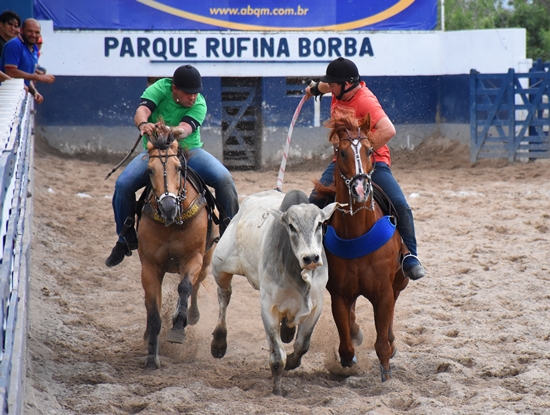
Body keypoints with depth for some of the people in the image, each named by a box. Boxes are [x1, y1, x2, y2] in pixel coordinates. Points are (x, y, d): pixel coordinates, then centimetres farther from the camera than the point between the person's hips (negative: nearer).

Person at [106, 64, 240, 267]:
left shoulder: (199, 104, -11)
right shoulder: (160, 88, -11)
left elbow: (185, 128, -30)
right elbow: (142, 110, -27)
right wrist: (143, 124, -52)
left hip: (189, 150, 0)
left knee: (223, 178, -22)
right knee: (123, 184, -22)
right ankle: (126, 239, -1)